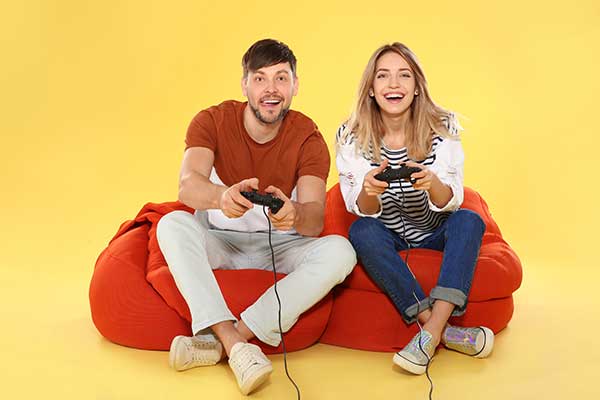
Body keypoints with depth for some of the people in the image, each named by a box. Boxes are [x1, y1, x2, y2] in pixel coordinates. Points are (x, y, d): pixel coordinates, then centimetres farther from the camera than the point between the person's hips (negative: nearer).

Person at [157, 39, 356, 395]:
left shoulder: (308, 137, -9)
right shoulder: (212, 121, -9)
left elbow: (315, 220, -21)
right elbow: (187, 185, -27)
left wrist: (295, 214, -47)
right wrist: (221, 197, -52)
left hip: (281, 246, 1)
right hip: (219, 243, 0)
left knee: (340, 251, -27)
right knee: (172, 225, -28)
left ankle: (220, 342, -31)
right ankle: (234, 343, -38)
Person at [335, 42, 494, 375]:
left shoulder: (443, 127, -11)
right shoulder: (351, 136, -12)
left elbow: (451, 201, -14)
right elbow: (363, 211, -13)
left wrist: (432, 183, -38)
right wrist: (369, 191, -38)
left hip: (435, 234, 1)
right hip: (386, 238, 0)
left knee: (469, 220, -27)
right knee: (361, 231, -30)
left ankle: (430, 334, -34)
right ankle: (445, 331, -28)